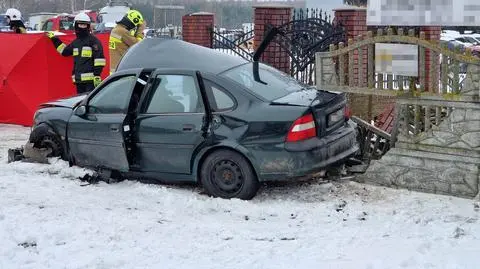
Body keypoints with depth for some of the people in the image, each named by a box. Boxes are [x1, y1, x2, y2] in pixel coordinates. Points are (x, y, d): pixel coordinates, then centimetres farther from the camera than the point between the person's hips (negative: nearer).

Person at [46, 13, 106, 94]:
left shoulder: (93, 40, -3)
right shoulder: (75, 42, 20)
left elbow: (99, 58, -9)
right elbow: (64, 51, 35)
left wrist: (97, 75, -16)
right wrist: (54, 39, 37)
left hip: (90, 79, -8)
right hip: (79, 79, 8)